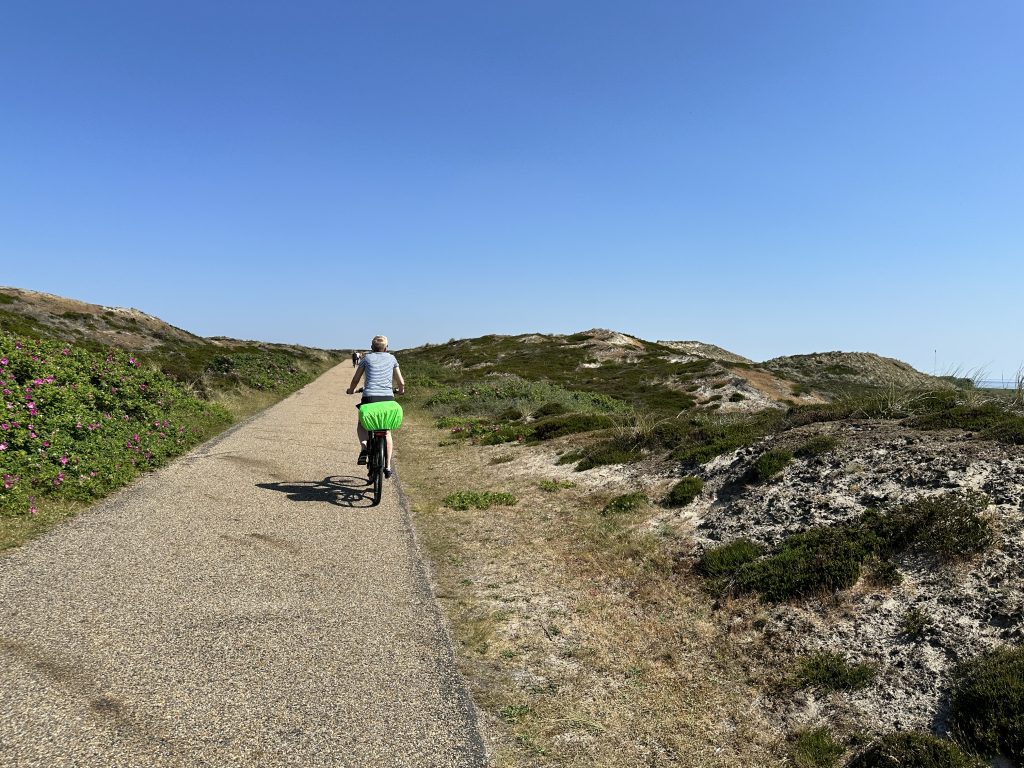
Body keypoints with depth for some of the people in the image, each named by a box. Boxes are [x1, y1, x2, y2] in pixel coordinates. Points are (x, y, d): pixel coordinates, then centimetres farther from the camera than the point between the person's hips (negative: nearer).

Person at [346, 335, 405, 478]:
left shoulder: (366, 357, 11)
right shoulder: (391, 358, 15)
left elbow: (356, 379, 16)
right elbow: (401, 382, 15)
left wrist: (351, 390, 36)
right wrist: (400, 390, 37)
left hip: (369, 396, -1)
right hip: (388, 398, 1)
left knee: (361, 424, 23)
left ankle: (363, 447, -6)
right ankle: (388, 466, 12)